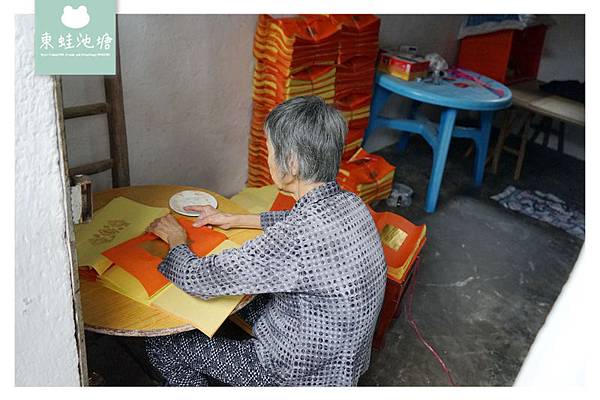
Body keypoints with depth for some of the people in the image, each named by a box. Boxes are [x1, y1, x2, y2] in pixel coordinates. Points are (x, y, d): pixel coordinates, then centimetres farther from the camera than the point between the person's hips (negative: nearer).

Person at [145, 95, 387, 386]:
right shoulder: (349, 203, -11)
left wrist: (176, 241, -7)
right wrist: (235, 220, 10)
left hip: (304, 378, -7)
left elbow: (197, 280, -28)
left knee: (161, 346, 4)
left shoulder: (297, 241, -38)